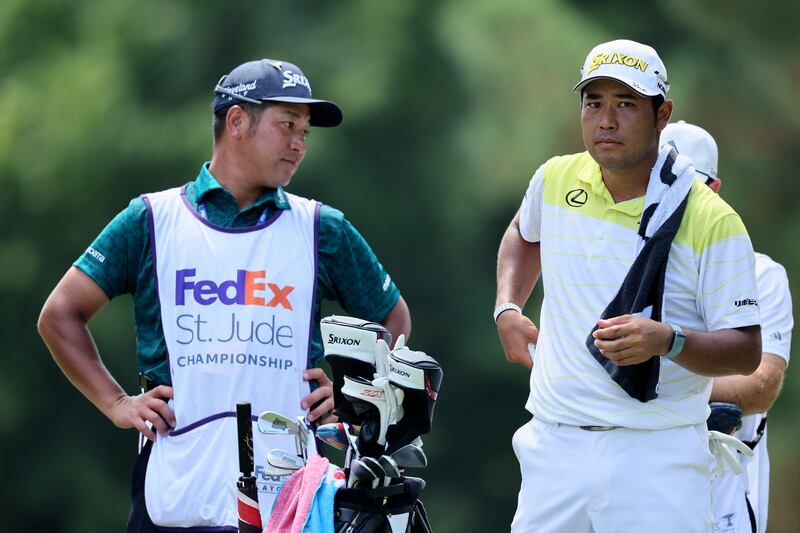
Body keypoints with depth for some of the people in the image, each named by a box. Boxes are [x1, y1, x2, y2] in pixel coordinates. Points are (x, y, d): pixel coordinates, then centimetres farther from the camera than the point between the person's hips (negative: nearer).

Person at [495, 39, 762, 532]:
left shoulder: (712, 221, -8)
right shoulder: (555, 180, 7)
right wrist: (507, 311, 17)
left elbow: (746, 352, -9)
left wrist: (667, 341, -27)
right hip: (555, 448, 4)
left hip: (658, 456, -4)